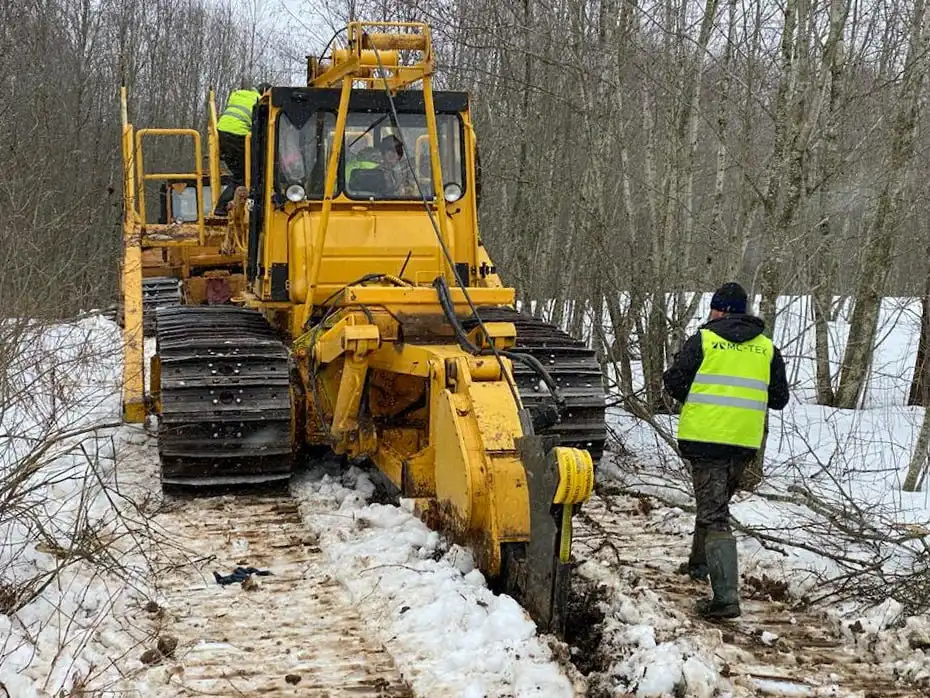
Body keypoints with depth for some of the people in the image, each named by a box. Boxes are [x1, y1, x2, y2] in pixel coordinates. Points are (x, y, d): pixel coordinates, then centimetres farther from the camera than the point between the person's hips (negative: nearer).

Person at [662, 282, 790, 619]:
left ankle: (726, 597, -17)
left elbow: (673, 380, -2)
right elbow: (779, 398, 12)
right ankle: (699, 564, 42)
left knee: (714, 514, -6)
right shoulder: (767, 348, 9)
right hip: (746, 440, 5)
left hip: (705, 436, -4)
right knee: (717, 502, 26)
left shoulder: (703, 339, -2)